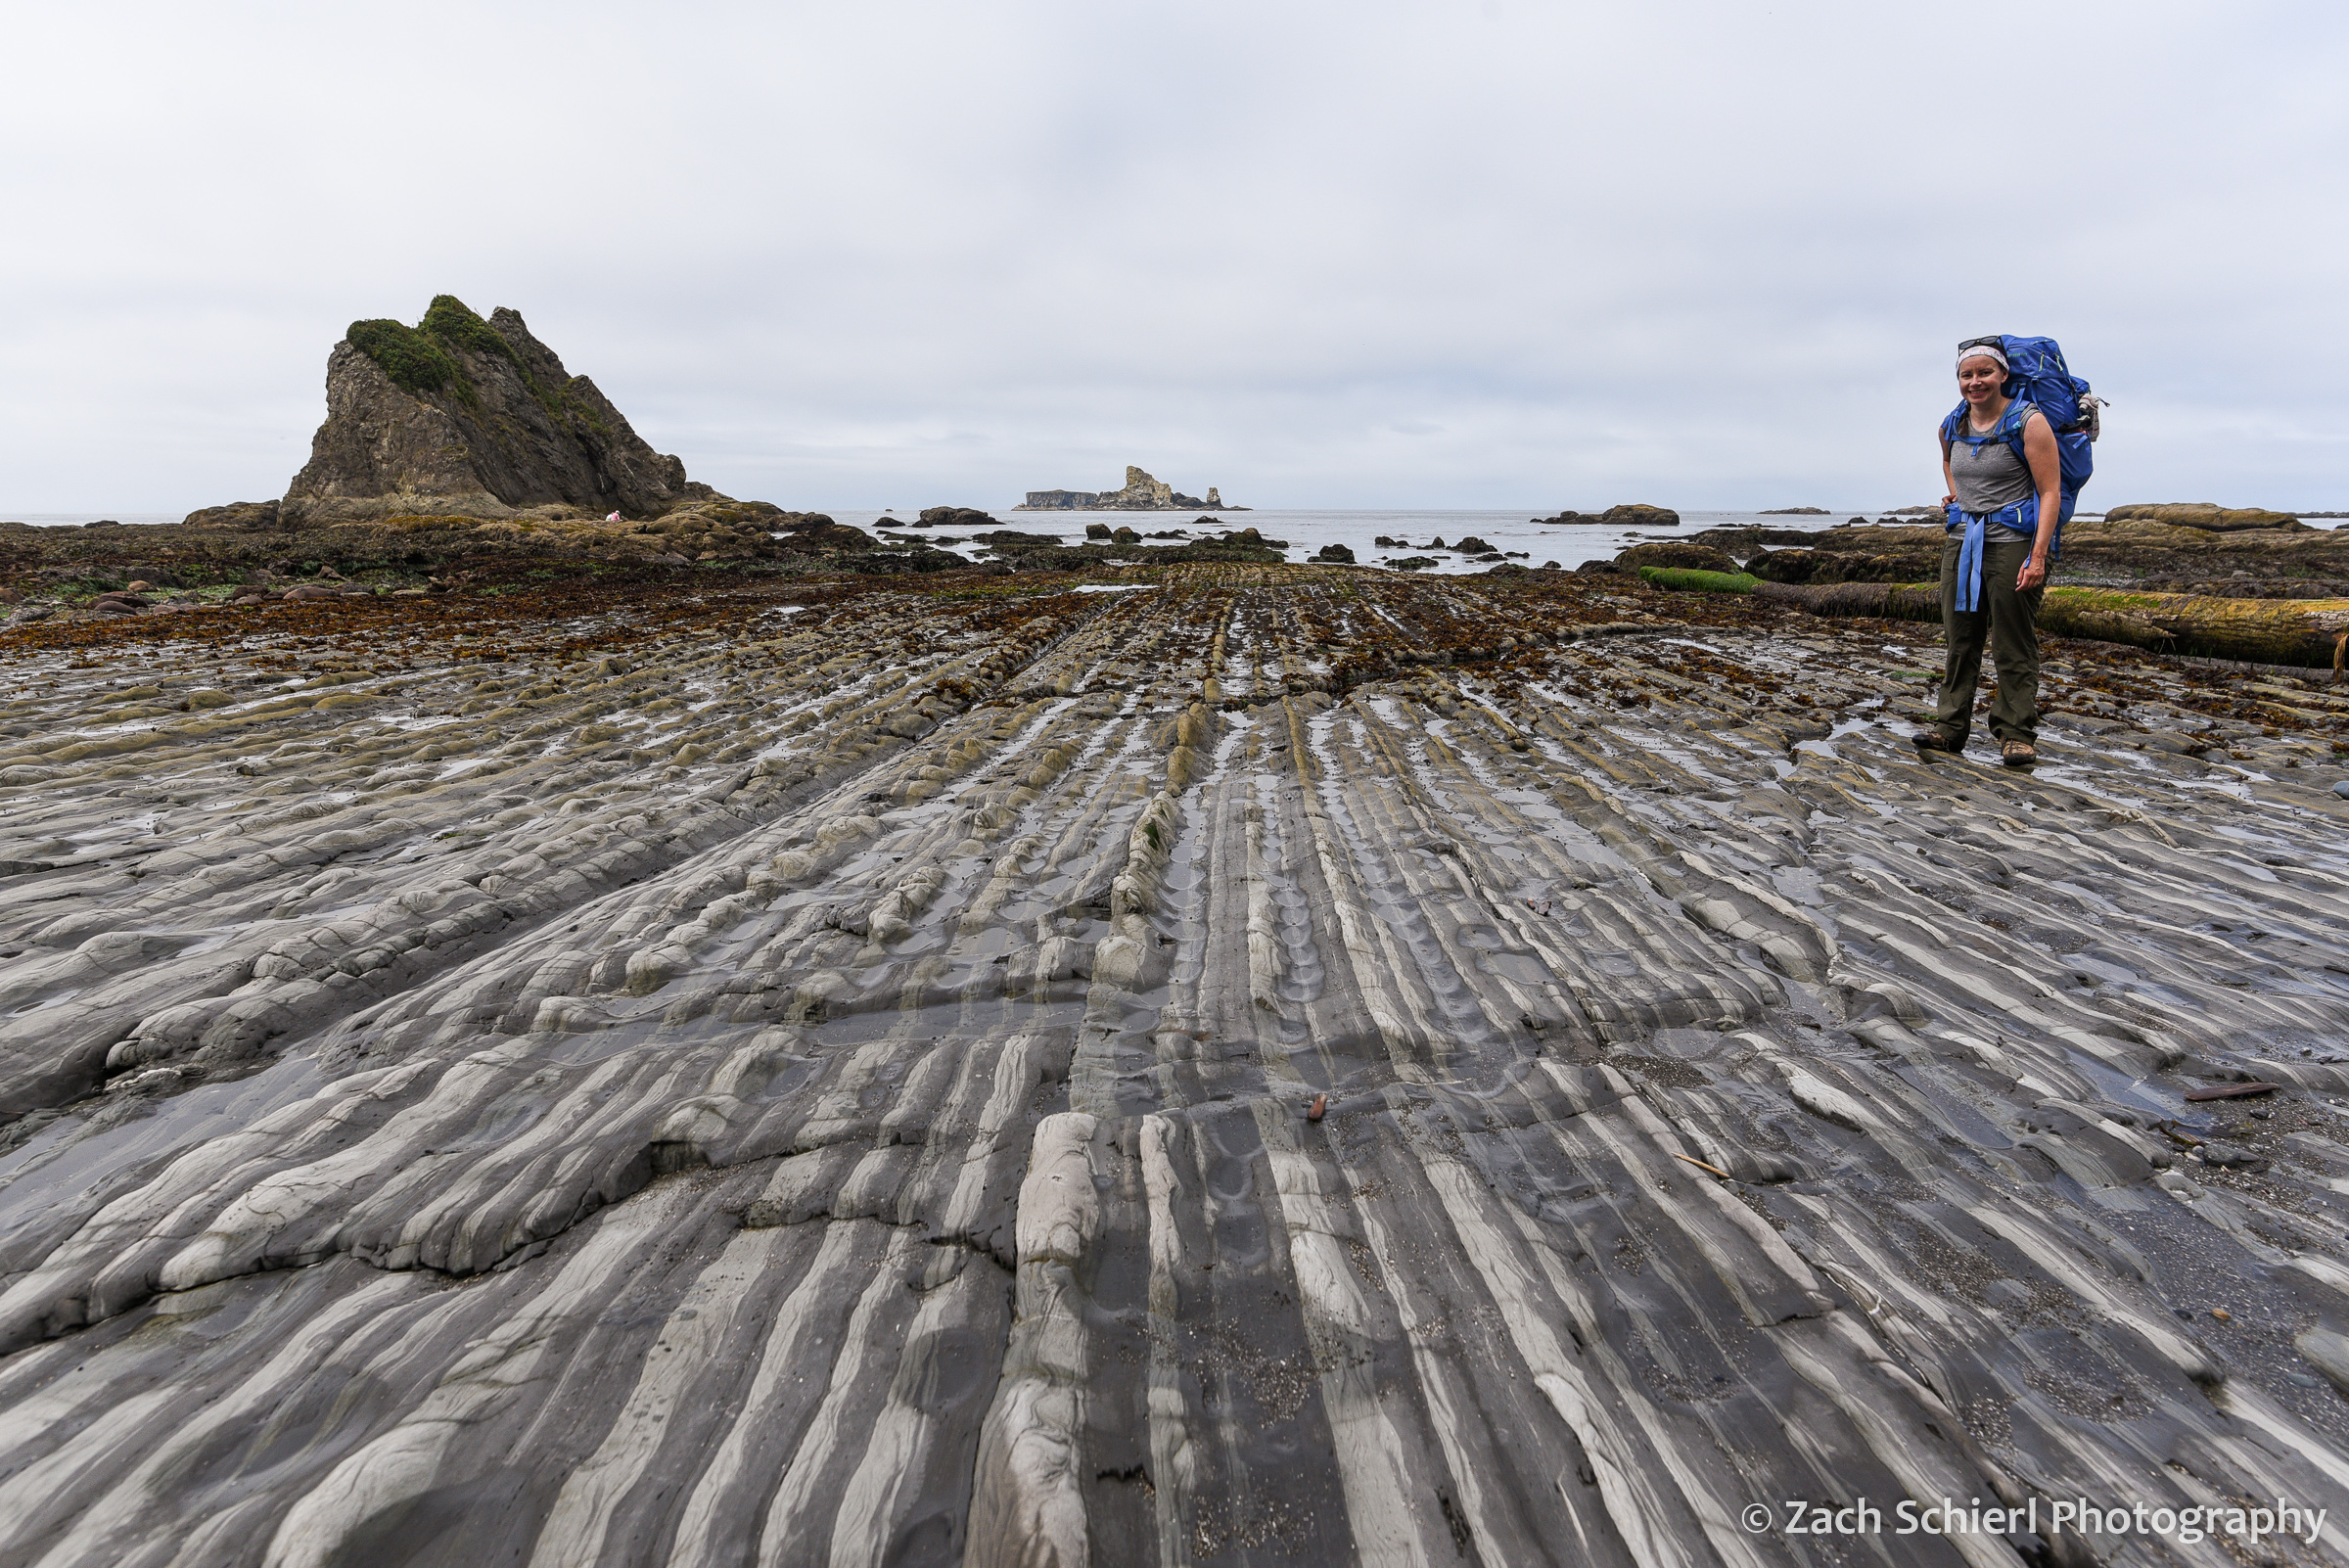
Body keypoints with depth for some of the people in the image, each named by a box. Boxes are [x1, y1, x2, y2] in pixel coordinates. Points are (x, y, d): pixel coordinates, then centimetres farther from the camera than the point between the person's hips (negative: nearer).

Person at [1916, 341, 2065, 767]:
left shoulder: (2028, 422, -7)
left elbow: (2050, 492, -12)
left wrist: (2038, 556, -20)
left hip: (2013, 543, -5)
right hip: (1961, 542, 5)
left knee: (2014, 648, -2)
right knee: (1959, 641, 6)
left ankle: (2017, 735, 3)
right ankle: (1949, 728, 11)